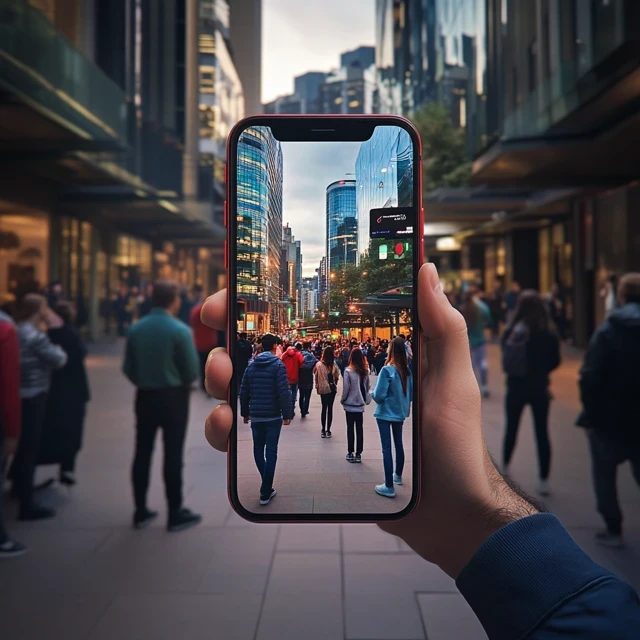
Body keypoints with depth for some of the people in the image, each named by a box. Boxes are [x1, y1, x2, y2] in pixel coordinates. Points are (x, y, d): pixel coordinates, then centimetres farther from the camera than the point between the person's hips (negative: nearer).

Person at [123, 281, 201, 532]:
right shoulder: (180, 330, -15)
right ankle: (176, 513, 11)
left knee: (142, 453, 11)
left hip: (144, 396, 5)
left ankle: (141, 511, 21)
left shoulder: (136, 329, -1)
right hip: (173, 397, -5)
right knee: (172, 455, 2)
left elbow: (128, 368, 4)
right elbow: (193, 370, -12)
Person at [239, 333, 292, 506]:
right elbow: (284, 392, -16)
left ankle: (266, 484, 27)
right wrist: (287, 414, -10)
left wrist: (245, 412, 15)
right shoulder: (278, 365, -9)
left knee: (258, 449, 17)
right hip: (273, 415, -4)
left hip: (255, 415, 4)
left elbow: (244, 391, 7)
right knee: (271, 452, 1)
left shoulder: (252, 364, 6)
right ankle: (265, 492, 3)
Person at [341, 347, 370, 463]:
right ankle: (358, 454, 12)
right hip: (360, 404, 4)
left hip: (350, 404, -3)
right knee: (359, 429, 9)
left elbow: (346, 389, -13)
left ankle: (351, 453, 11)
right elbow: (367, 387, 2)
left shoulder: (348, 371, -16)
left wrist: (342, 400, 2)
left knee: (350, 428, 7)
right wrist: (366, 400, 14)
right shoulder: (365, 372, -2)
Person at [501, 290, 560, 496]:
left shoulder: (510, 332, -8)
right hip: (539, 388, -2)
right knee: (542, 432, 5)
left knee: (511, 428, 19)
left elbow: (505, 359, -1)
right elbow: (555, 362, -1)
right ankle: (543, 480, 5)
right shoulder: (548, 335, -11)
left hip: (516, 387, 2)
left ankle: (504, 467, 35)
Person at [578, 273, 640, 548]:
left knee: (604, 474, 15)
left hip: (609, 417, -3)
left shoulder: (608, 330, -11)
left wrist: (591, 411, -7)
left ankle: (613, 529, 18)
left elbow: (590, 376, -17)